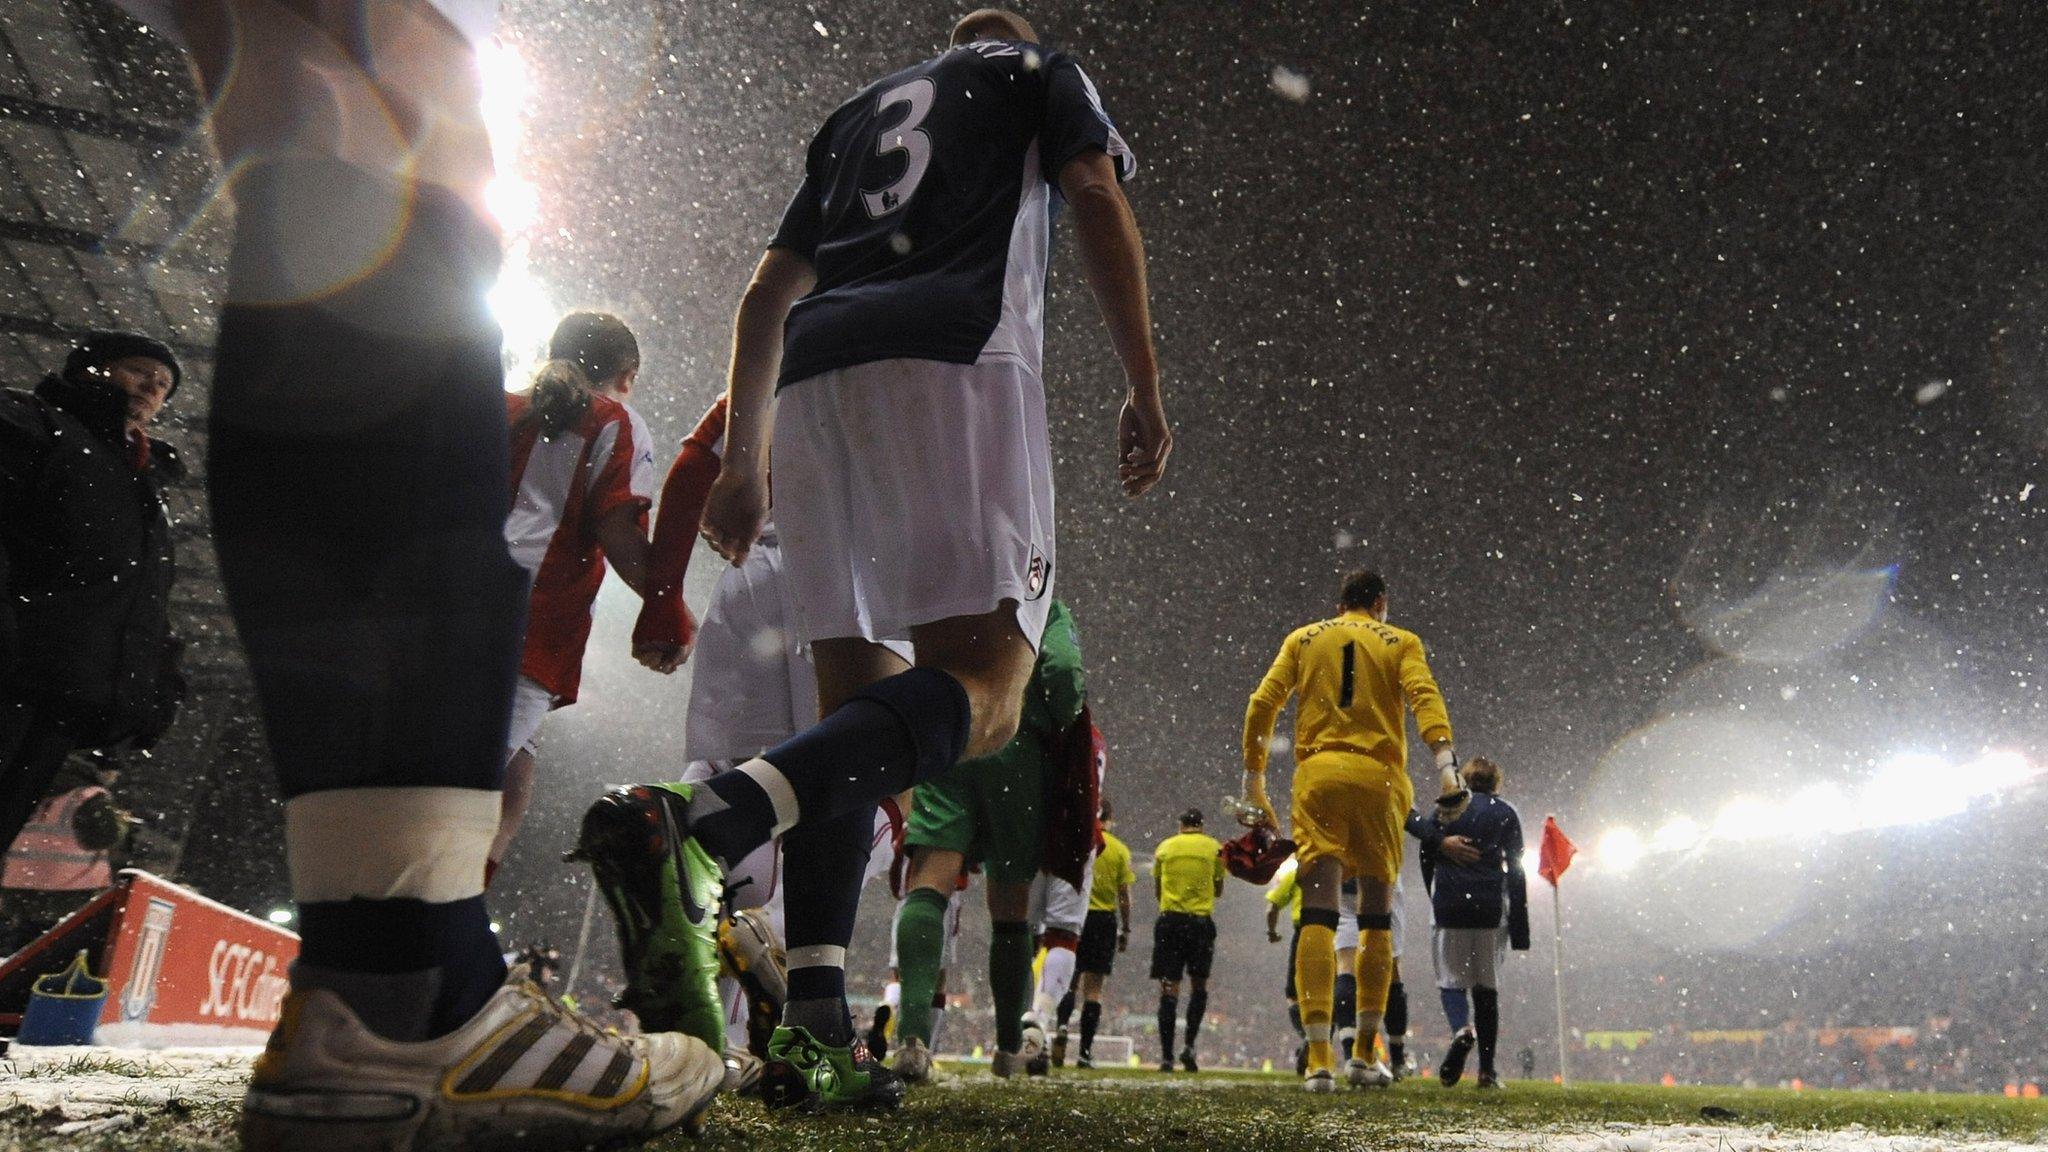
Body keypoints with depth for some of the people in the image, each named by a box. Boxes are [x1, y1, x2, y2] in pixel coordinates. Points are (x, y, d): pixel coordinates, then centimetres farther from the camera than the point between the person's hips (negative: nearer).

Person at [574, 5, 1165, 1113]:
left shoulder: (855, 115, 36)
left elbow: (766, 294, 28)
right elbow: (1097, 203, 6)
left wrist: (743, 461, 27)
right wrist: (1144, 389, 3)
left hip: (810, 378, 6)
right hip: (947, 357, -6)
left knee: (854, 701, 3)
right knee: (981, 690, -15)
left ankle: (814, 1033, -6)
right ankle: (700, 824, -39)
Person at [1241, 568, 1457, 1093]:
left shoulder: (1303, 638, 17)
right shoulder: (1400, 642, 13)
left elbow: (1262, 704, 7)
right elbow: (1424, 695, -6)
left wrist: (1253, 777, 11)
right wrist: (1444, 756, -19)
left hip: (1316, 775, 1)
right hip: (1377, 775, 0)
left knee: (1318, 915, -4)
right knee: (1377, 918, 11)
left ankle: (1320, 1059, -13)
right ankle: (1365, 1056, 13)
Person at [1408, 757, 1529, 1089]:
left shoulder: (1445, 808, 10)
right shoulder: (1505, 813, 9)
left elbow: (1427, 860, 9)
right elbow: (1515, 871, 5)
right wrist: (1519, 929, 5)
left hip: (1448, 907, -1)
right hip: (1492, 910, 1)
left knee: (1451, 978, 6)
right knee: (1487, 985, 8)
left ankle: (1461, 1029, -26)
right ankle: (1487, 1069, 4)